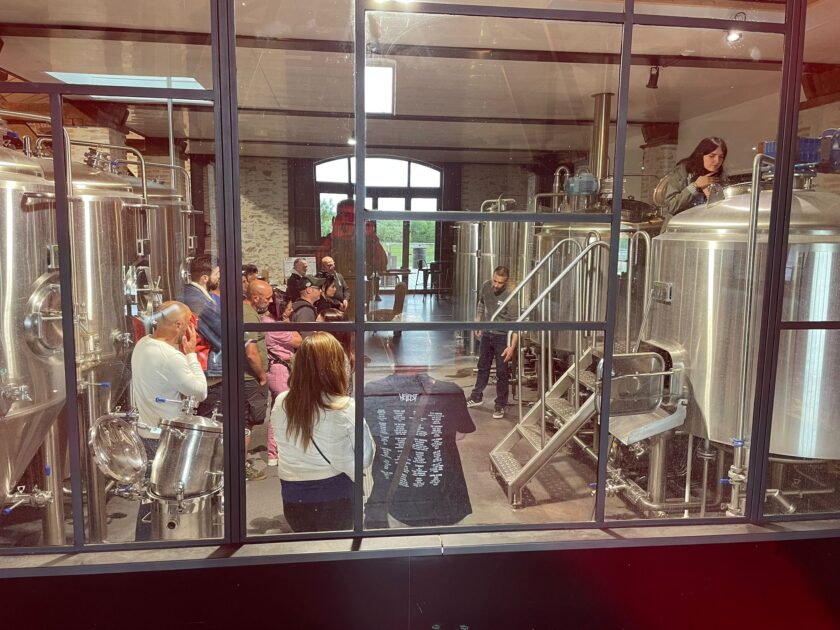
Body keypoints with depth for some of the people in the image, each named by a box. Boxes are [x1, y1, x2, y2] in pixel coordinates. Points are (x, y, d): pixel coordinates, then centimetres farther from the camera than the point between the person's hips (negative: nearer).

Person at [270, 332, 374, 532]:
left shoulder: (280, 403, -9)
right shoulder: (346, 408, -20)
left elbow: (286, 449, 5)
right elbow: (365, 458, -9)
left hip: (292, 498, 3)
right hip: (335, 498, -3)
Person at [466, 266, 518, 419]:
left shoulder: (509, 296, -23)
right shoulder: (486, 286, -6)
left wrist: (512, 346, -25)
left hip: (502, 336, -5)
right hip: (486, 333, 5)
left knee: (502, 372, 4)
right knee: (483, 367, 19)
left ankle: (500, 405, 17)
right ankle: (476, 397, 35)